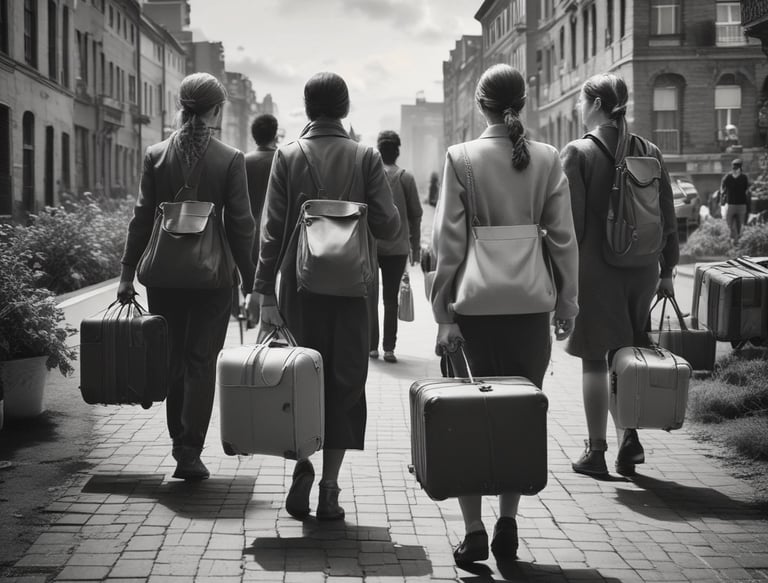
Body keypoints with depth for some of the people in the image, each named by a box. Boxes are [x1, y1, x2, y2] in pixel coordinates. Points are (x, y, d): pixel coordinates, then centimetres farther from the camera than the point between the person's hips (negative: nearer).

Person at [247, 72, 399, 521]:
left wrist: (265, 290, -3)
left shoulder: (287, 156, -2)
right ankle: (329, 489, 7)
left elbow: (272, 228, -5)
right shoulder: (366, 157, -3)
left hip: (299, 285, 0)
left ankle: (303, 470, 2)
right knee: (343, 383, 6)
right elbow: (387, 225, -7)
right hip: (351, 287, 0)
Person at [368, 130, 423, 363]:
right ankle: (388, 348, 2)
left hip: (369, 246, 0)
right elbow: (416, 214, 1)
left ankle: (372, 346, 10)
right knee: (391, 298, 5)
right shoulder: (405, 178, -1)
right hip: (397, 247, 0)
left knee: (370, 298, 9)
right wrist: (415, 245, 10)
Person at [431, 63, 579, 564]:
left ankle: (474, 530, 5)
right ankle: (508, 522, 13)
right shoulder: (547, 159, -1)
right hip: (530, 307, 2)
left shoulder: (461, 158, -5)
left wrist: (444, 315, -4)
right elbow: (563, 238, 0)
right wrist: (568, 303, 9)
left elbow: (449, 242, -7)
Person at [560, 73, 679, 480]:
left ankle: (596, 452, 12)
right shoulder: (649, 152, 5)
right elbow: (668, 219, 7)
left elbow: (570, 222, -13)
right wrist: (666, 270, 14)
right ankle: (629, 437, 7)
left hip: (594, 270, -4)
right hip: (640, 270, 4)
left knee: (595, 360, 5)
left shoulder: (577, 153, -9)